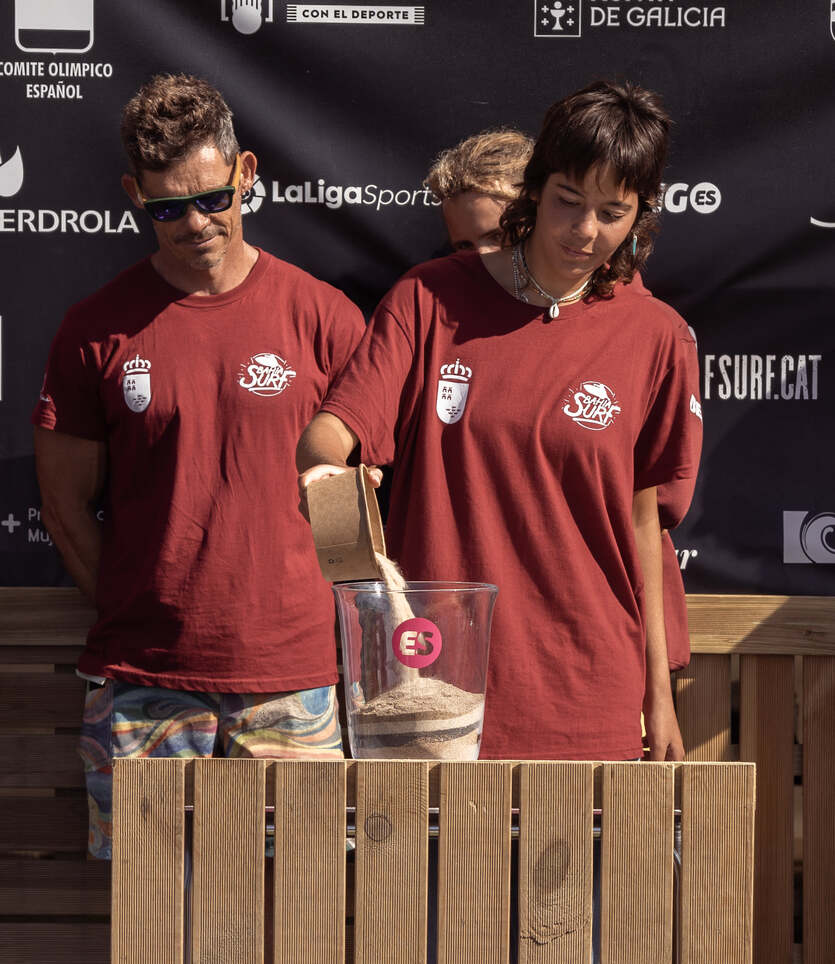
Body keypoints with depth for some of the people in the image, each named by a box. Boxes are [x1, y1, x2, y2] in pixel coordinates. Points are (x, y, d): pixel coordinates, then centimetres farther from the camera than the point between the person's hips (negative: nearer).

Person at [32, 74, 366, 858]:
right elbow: (67, 507, 7)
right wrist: (142, 617, 2)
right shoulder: (95, 330, 2)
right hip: (140, 682, 1)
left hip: (289, 676, 0)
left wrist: (301, 613, 2)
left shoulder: (323, 318, 0)